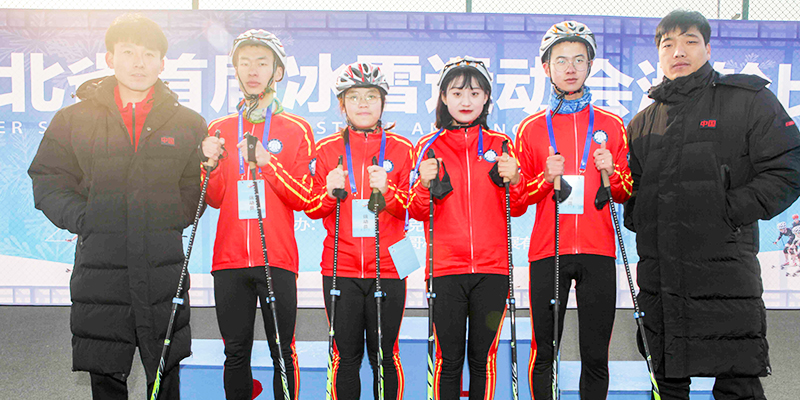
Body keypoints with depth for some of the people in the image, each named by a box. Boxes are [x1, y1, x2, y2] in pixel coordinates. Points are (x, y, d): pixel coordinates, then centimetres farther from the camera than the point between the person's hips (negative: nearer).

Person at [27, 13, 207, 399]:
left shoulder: (188, 124, 6)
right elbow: (47, 182, 7)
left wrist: (171, 221, -3)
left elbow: (198, 190, 9)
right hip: (99, 268, 0)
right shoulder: (73, 120, 5)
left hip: (164, 269, 0)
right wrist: (84, 220, -6)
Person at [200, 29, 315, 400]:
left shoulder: (296, 130, 5)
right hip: (229, 259, 2)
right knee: (236, 353, 6)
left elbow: (304, 198, -3)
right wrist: (212, 164, -8)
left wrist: (268, 163, -15)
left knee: (283, 353, 0)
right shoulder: (219, 129, 13)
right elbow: (215, 199, 11)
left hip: (277, 260, -2)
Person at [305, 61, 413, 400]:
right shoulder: (327, 149, 8)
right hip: (340, 269, 1)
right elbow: (311, 209, 6)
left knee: (384, 355, 4)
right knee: (346, 355, 5)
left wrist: (386, 190, -16)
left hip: (387, 269, -1)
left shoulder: (400, 149, 6)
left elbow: (411, 208, 2)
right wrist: (331, 192, -14)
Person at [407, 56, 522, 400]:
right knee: (449, 358, 1)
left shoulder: (500, 145, 9)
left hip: (492, 267, 1)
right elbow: (417, 213, 4)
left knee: (483, 356, 6)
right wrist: (425, 185, -15)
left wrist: (512, 181, -11)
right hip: (445, 268, -1)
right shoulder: (428, 146, 7)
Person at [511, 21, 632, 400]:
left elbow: (627, 194, 13)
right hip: (547, 251, 0)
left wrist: (611, 173, -7)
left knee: (595, 356, 3)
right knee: (543, 352, 1)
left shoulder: (611, 125, 11)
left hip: (598, 252, 1)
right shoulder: (531, 128, 8)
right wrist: (545, 178, -11)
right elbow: (515, 204, 6)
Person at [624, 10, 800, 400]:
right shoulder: (643, 122, 16)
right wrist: (635, 217, 4)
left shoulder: (749, 100, 3)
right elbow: (630, 185, 23)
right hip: (658, 274, 5)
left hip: (725, 269, -4)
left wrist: (730, 213, -12)